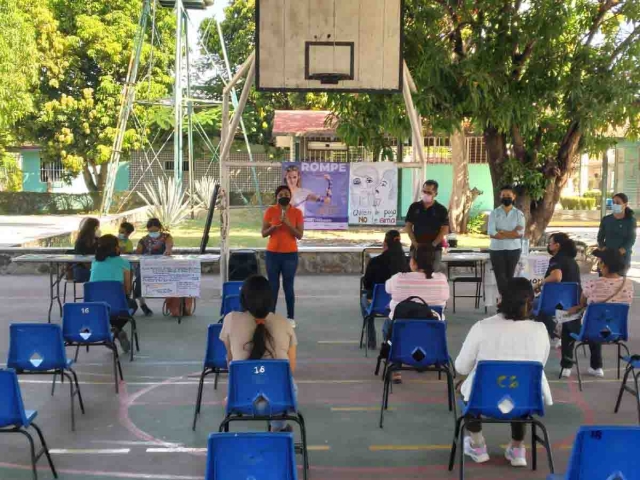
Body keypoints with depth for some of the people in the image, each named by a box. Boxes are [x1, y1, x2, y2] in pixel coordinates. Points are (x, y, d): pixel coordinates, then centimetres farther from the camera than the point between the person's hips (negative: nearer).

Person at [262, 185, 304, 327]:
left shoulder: (297, 212, -1)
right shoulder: (270, 211, 1)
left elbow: (300, 235, -4)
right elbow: (263, 233, 3)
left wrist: (288, 224, -17)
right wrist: (273, 227, -17)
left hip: (290, 254, -1)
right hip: (273, 253, 1)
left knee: (288, 286, -2)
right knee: (273, 286, 2)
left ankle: (291, 318, 7)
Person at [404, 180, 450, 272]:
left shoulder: (441, 210, 0)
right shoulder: (414, 207, 6)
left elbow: (445, 230, -5)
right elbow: (408, 226, 4)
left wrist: (432, 245, -15)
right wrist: (415, 243, -8)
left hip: (434, 249, -2)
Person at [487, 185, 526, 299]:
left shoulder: (519, 214, 3)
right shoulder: (494, 213, 1)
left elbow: (520, 233, -9)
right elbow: (491, 233, -11)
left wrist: (501, 232, -11)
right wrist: (511, 233, -11)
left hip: (513, 250, 1)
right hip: (497, 250, -1)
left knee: (509, 277, 6)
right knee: (500, 277, -6)